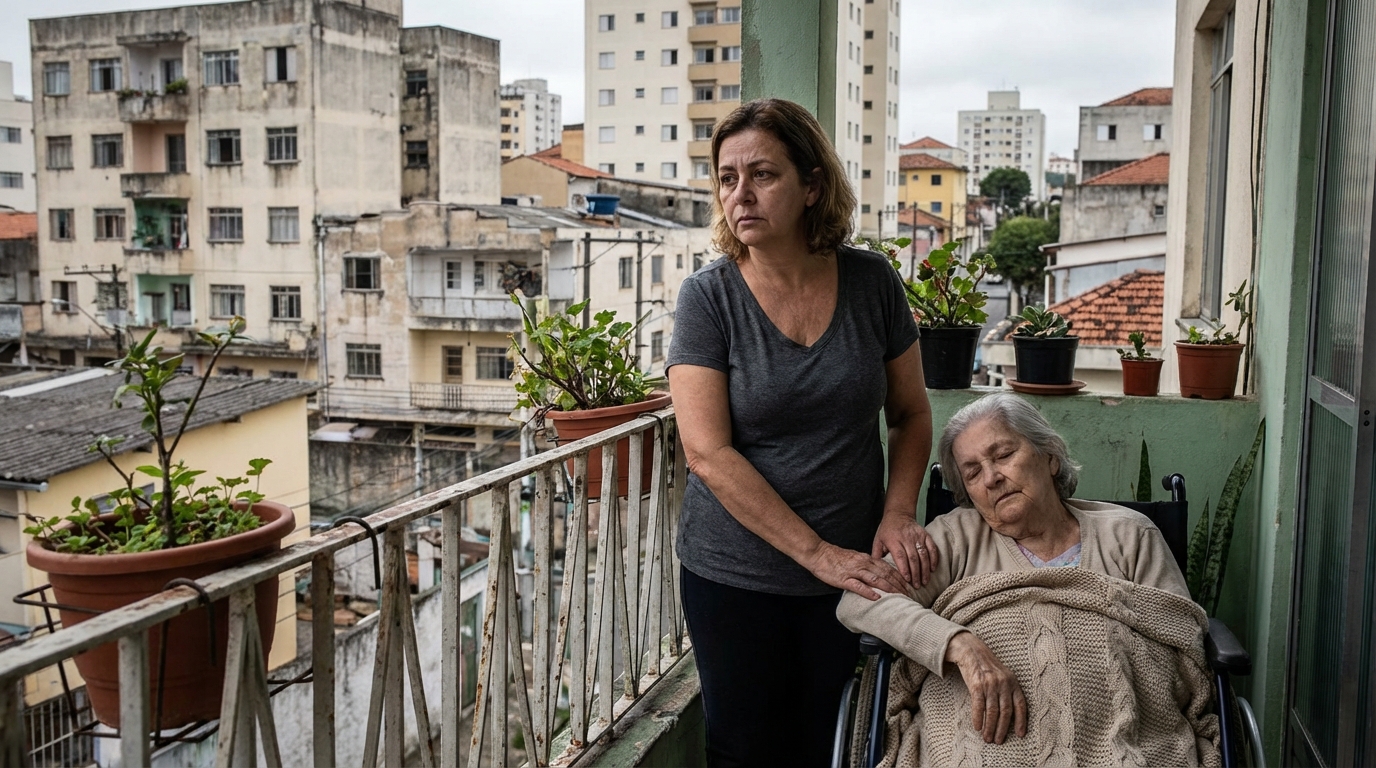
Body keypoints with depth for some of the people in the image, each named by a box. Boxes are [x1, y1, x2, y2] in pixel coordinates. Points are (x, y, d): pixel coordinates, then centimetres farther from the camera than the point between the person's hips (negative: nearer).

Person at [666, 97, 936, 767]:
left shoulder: (872, 283, -3)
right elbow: (708, 453, -17)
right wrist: (819, 554, -21)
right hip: (735, 578, -1)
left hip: (851, 572, 2)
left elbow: (911, 413, 8)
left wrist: (899, 512, -8)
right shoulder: (709, 297, -10)